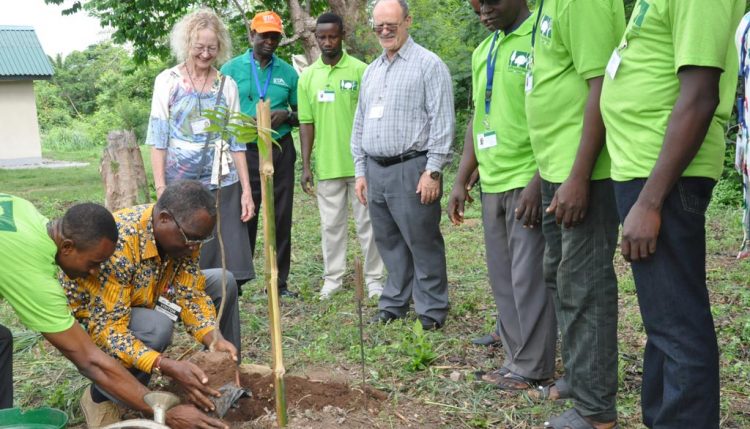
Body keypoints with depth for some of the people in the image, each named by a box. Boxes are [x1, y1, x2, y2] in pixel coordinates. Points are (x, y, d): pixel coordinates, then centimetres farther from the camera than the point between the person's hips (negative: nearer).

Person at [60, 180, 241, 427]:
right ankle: (100, 396, -9)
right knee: (156, 327, -36)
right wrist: (167, 366, -48)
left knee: (222, 283, -3)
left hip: (141, 304, 7)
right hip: (90, 319, -7)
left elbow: (190, 293, -12)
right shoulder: (118, 244, -38)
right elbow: (106, 328, -38)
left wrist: (214, 338, -30)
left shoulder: (183, 234, -17)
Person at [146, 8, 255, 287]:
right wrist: (160, 189, -10)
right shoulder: (168, 81, 1)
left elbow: (236, 142, 8)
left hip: (223, 186, 2)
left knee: (228, 268, -1)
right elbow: (157, 138, -2)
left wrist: (246, 189, 2)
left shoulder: (227, 85, 7)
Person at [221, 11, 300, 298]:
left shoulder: (288, 72, 8)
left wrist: (286, 115, -9)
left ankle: (280, 282, 14)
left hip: (281, 149, 2)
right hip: (246, 150, -2)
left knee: (282, 217, 5)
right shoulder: (232, 69, 2)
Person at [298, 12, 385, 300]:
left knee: (367, 222, 5)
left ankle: (374, 278, 15)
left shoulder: (360, 70, -3)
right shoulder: (307, 76, 6)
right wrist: (305, 165, 2)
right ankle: (333, 277, 21)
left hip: (360, 163, -2)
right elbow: (306, 123, 6)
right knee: (331, 224, 10)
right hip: (326, 165, 3)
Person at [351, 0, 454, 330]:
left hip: (411, 169, -6)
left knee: (423, 244, -2)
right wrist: (360, 172, 14)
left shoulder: (428, 65, -4)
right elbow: (360, 124, 20)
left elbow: (442, 122, -10)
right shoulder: (371, 71, 17)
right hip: (376, 170, 7)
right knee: (389, 243, 12)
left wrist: (433, 171, -15)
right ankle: (394, 304, 23)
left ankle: (431, 313, 7)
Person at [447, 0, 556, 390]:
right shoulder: (483, 51, 17)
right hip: (492, 183, 8)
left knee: (528, 277, -1)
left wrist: (538, 181, -21)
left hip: (527, 182, -8)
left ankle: (532, 367, 11)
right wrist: (461, 181, 16)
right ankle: (516, 358, 22)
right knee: (502, 278, 12)